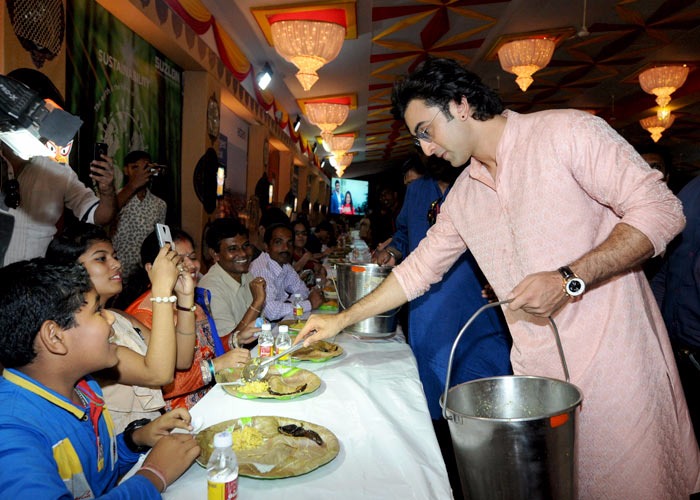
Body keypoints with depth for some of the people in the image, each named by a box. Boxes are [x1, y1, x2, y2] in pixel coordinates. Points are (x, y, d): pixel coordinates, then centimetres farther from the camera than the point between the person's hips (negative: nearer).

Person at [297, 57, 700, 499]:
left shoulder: (565, 131, -9)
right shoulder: (463, 196, 10)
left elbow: (661, 210, -11)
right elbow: (419, 268, 16)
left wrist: (568, 280, -22)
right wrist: (342, 320, 16)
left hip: (615, 360, -5)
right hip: (538, 371, 5)